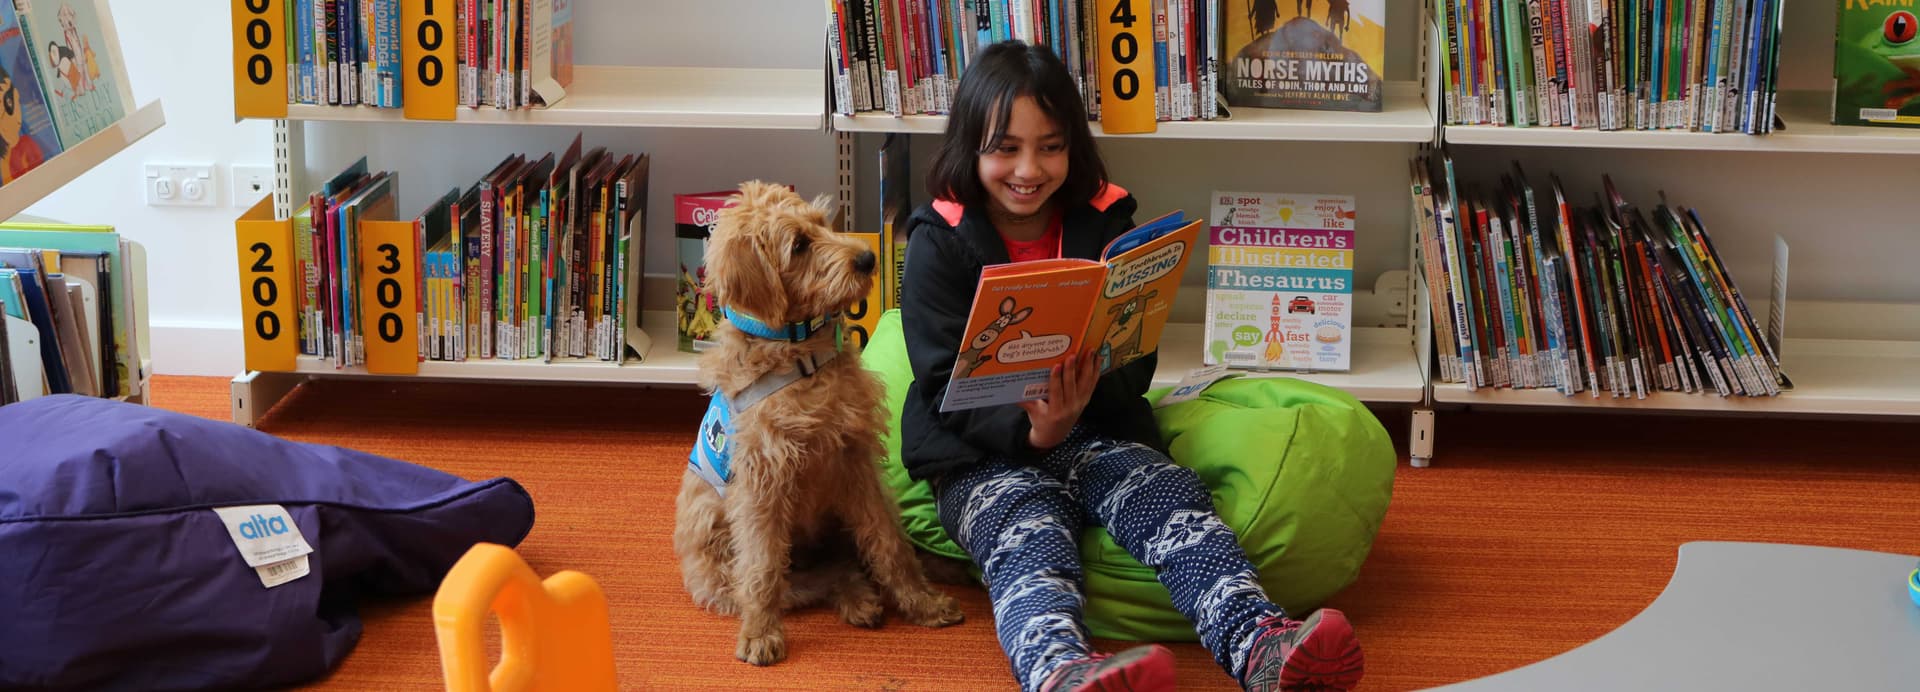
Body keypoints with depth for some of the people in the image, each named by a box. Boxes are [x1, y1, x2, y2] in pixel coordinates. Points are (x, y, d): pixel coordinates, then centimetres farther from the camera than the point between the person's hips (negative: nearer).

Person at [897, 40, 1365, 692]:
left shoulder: (1103, 223, 7)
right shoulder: (940, 244, -2)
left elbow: (1135, 361, 3)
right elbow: (944, 384, -9)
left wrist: (1084, 398, -22)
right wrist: (1032, 432, -28)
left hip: (1096, 429, 4)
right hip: (984, 450, -3)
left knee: (1173, 498, -27)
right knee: (1029, 538, -34)